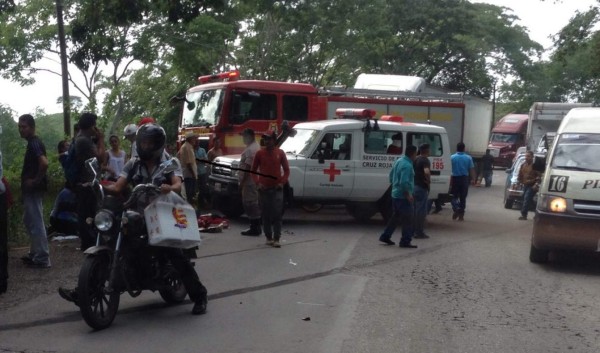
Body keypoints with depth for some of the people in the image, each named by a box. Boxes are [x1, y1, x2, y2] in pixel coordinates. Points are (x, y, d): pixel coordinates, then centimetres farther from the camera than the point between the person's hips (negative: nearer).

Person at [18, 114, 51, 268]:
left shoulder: (34, 143, -17)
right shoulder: (33, 142, 14)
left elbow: (44, 163, -33)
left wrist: (36, 180, -22)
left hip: (33, 189, -11)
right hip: (31, 189, 11)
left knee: (36, 223, -6)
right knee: (29, 221, 18)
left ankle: (42, 259, -1)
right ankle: (35, 253, 27)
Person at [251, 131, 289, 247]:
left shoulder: (280, 153, 2)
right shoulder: (259, 153, 2)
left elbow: (286, 170, 8)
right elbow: (253, 170, 8)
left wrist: (282, 182, -5)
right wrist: (258, 183, -5)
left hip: (277, 189, -1)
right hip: (264, 189, 1)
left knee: (277, 215, -5)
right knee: (265, 214, 5)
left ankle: (276, 239, -4)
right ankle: (269, 238, 15)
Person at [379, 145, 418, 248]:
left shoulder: (398, 161, 9)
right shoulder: (407, 166, -21)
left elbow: (391, 175, 18)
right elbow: (404, 182, -27)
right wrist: (408, 194, -20)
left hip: (395, 194, 10)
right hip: (403, 196, -10)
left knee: (396, 216, 20)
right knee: (408, 219, -1)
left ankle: (385, 236, 24)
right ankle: (405, 241, 2)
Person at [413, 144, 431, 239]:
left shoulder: (415, 159, 12)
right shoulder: (425, 160, -15)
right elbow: (427, 172, -33)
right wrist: (428, 181, -18)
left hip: (414, 186, 8)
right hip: (422, 187, -8)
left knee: (415, 209, 15)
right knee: (421, 210, -3)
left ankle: (413, 230, 20)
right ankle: (419, 232, 0)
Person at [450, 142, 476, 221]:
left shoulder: (452, 157, -5)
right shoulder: (468, 158, -1)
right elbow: (471, 169, -2)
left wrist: (450, 181, 0)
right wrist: (473, 179, 4)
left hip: (455, 178, -1)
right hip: (464, 179, 1)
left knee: (454, 196, 11)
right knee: (463, 197, 8)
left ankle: (456, 209, -13)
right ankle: (461, 215, 10)